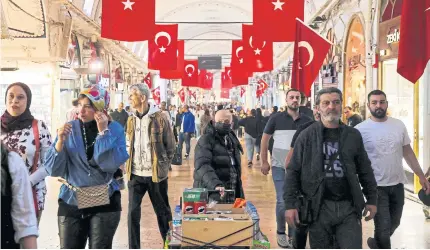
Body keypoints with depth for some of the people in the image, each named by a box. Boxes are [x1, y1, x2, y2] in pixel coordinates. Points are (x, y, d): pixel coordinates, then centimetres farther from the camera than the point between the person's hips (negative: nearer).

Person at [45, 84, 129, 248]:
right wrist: (60, 142, -19)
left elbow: (111, 165, -19)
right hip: (71, 201, 1)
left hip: (104, 202, -1)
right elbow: (53, 170, -5)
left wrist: (103, 132, -19)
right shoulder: (69, 128, -1)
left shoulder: (115, 129, -4)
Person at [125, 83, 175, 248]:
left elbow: (170, 146, -2)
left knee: (163, 212, 8)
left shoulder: (160, 118, -8)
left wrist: (163, 166, -2)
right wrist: (129, 165, 8)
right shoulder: (131, 120, 7)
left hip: (155, 174, -4)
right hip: (135, 174, 4)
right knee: (133, 211, 1)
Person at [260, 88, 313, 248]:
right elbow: (265, 139, 2)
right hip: (280, 167, -2)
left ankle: (293, 236, 23)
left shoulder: (307, 121, 0)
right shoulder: (276, 118, -4)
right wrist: (264, 162, -1)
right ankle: (280, 232, 17)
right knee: (282, 201, -5)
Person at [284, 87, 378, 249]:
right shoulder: (307, 136, 0)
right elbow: (293, 172, -1)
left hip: (349, 207, 2)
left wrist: (372, 199, 10)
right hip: (318, 207, -1)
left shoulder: (353, 135, 8)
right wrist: (290, 205, -8)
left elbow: (365, 171, 13)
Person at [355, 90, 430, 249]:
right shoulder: (360, 130, -11)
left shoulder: (399, 125, 2)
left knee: (394, 223, 19)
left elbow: (408, 152, 10)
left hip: (397, 184, 5)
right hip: (376, 186, -5)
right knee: (383, 227, -4)